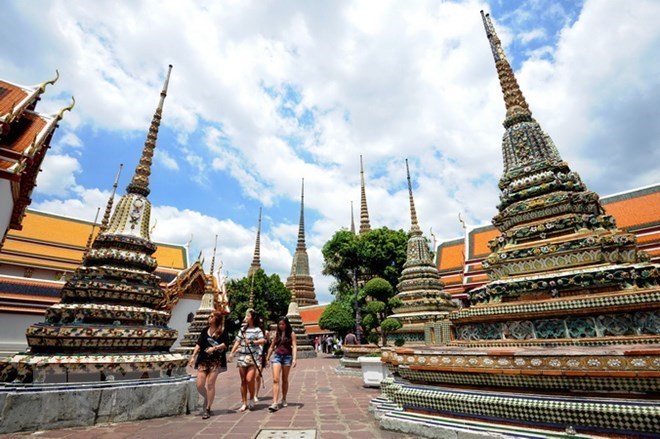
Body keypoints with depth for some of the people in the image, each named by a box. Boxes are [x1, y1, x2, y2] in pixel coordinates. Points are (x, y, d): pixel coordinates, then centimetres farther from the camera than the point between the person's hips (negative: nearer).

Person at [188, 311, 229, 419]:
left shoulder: (222, 331, -2)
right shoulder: (205, 330, 12)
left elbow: (225, 344, -9)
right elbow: (198, 344, 8)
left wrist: (215, 348, -19)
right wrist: (193, 356, 0)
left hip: (216, 361, -4)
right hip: (203, 360, 4)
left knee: (210, 384, -3)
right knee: (199, 385, 1)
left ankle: (207, 409, 13)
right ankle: (207, 400, 30)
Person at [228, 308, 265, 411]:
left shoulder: (257, 330, -3)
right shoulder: (242, 329, 13)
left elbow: (263, 340, -15)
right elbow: (237, 342, 13)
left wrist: (252, 342, -25)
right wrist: (232, 353, 4)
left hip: (253, 357, -5)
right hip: (242, 357, 5)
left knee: (249, 379, -13)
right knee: (243, 381, 9)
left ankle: (252, 398, 12)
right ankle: (244, 403, 21)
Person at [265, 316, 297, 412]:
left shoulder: (291, 334, -1)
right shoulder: (276, 333, 9)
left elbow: (294, 346, -7)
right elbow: (272, 347, 17)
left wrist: (294, 359, -18)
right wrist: (267, 358, 17)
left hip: (287, 357, -2)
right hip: (276, 356, 2)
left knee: (285, 380, 12)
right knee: (275, 379, -10)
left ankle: (284, 399, 31)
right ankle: (275, 403, -10)